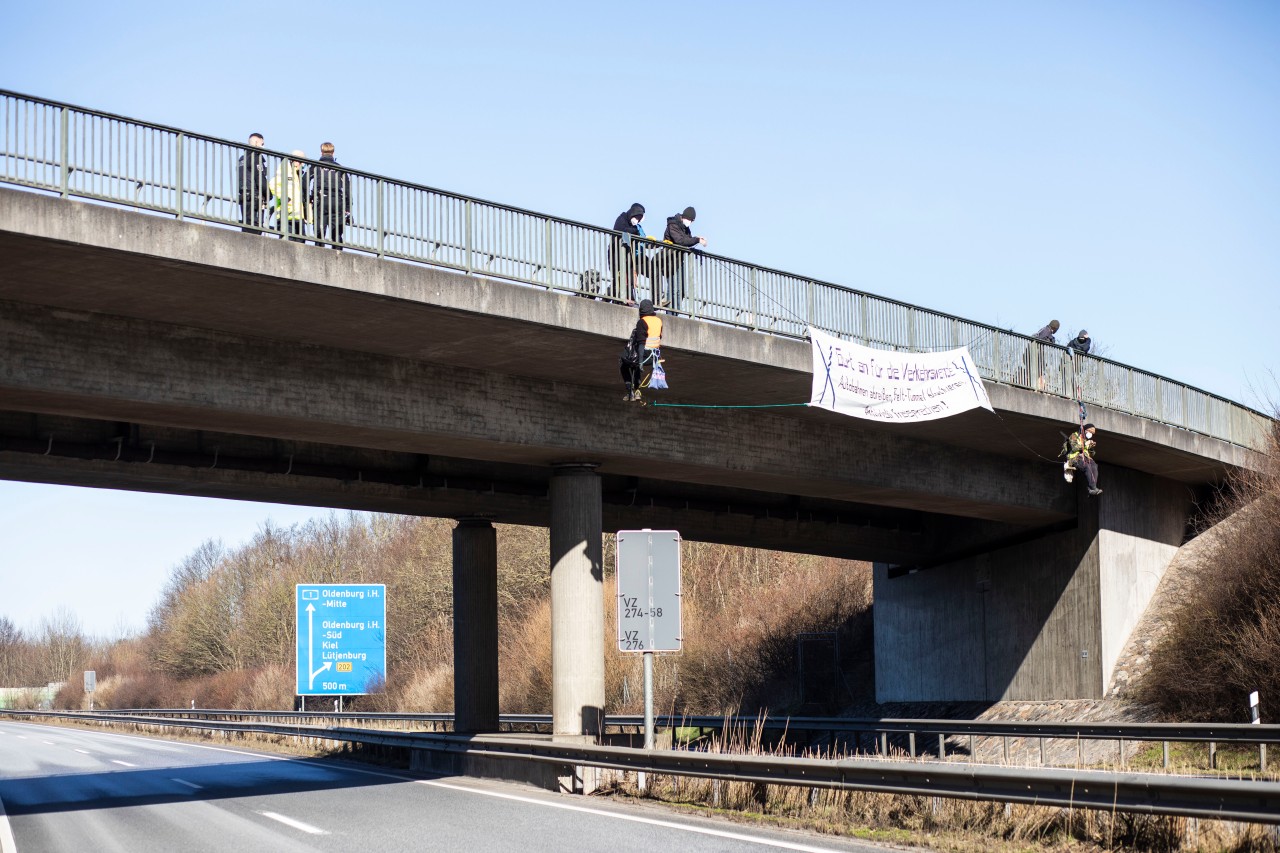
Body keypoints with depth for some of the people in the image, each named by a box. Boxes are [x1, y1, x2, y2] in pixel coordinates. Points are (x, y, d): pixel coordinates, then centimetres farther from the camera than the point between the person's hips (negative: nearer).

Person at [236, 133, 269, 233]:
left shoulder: (242, 158, 22)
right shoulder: (255, 156, -6)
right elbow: (260, 179, -13)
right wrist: (268, 195, -3)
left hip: (243, 195, 9)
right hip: (255, 197, -9)